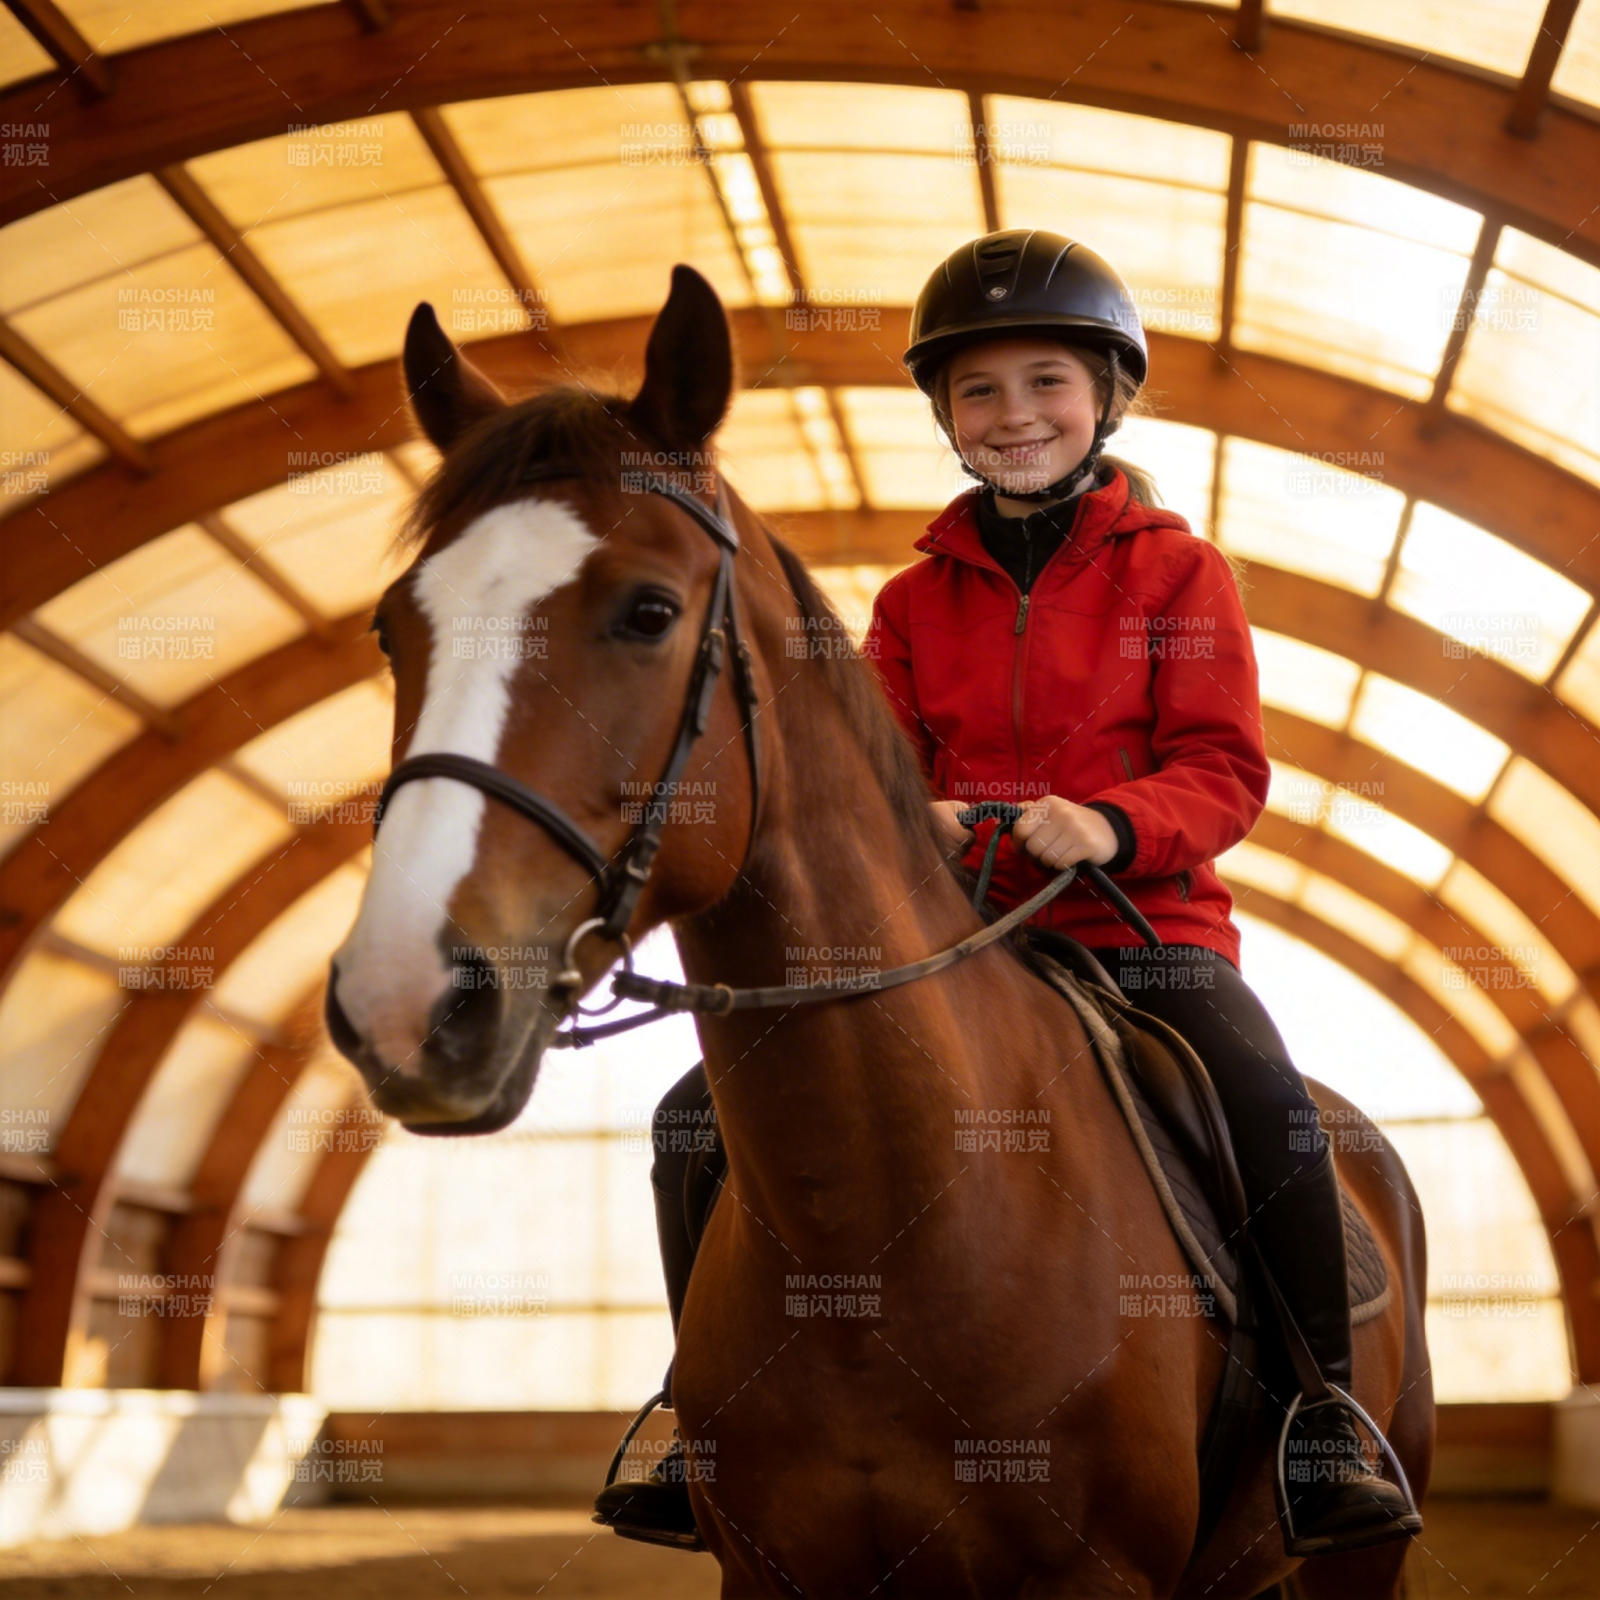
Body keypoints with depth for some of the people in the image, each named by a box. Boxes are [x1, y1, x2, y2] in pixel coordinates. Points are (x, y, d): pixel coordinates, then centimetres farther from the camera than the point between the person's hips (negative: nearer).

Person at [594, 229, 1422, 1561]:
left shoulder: (1177, 570, 4)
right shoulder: (916, 601, 13)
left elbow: (1225, 771, -4)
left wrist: (1109, 821, -25)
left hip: (1141, 927, -3)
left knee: (1270, 1105, -35)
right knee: (703, 1113, -10)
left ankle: (1327, 1429, -15)